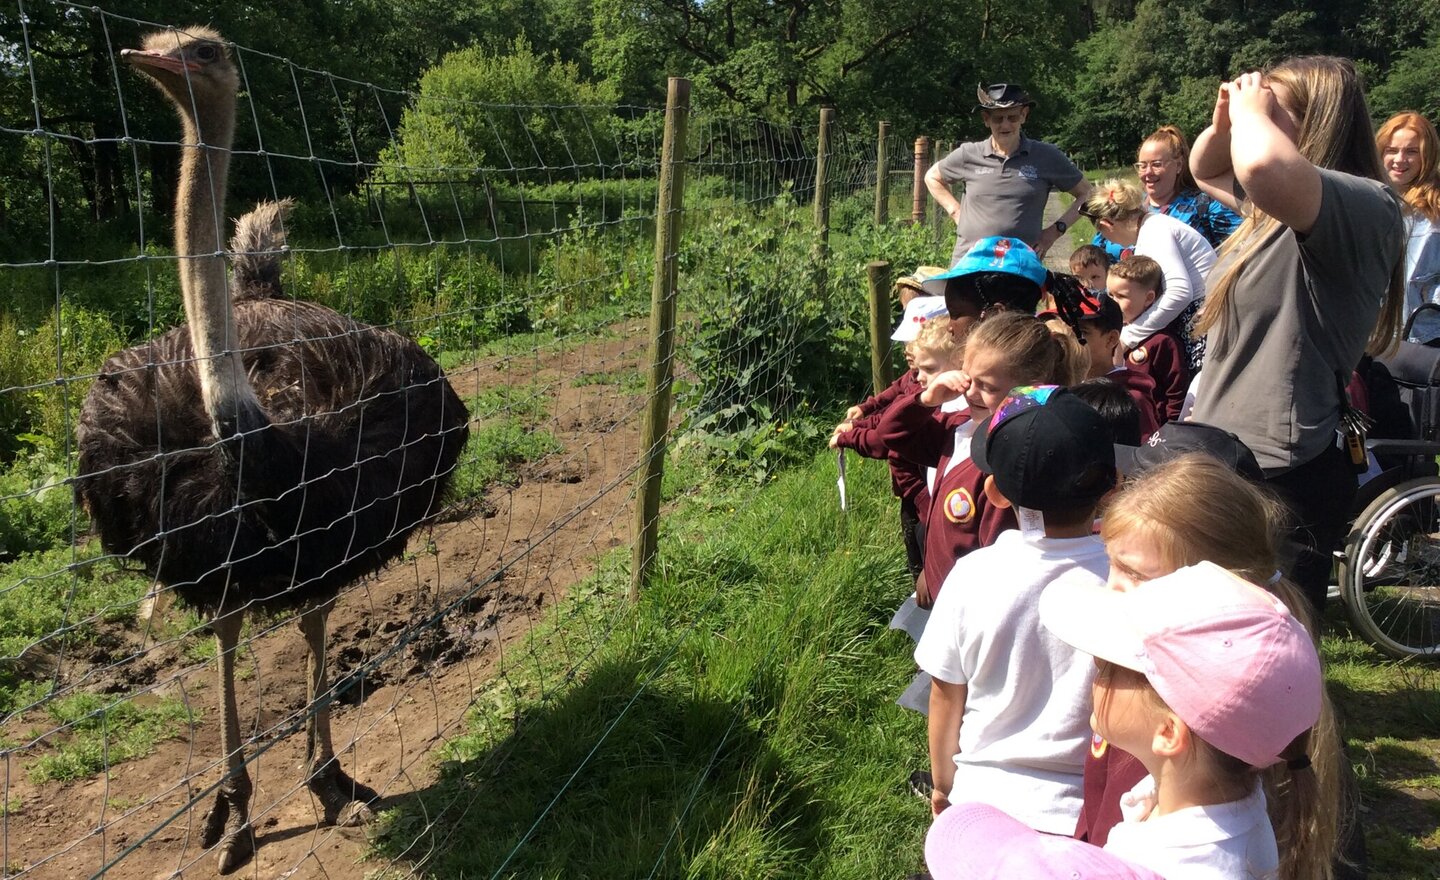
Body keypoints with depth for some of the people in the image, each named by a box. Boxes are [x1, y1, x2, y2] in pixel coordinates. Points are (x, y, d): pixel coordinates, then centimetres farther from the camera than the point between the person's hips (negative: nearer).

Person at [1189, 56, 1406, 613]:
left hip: (1282, 482, -10)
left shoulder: (1363, 206, -17)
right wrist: (1226, 120, 9)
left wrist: (1252, 108, -17)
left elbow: (1264, 166, -39)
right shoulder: (1282, 207, 12)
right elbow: (1205, 171, 31)